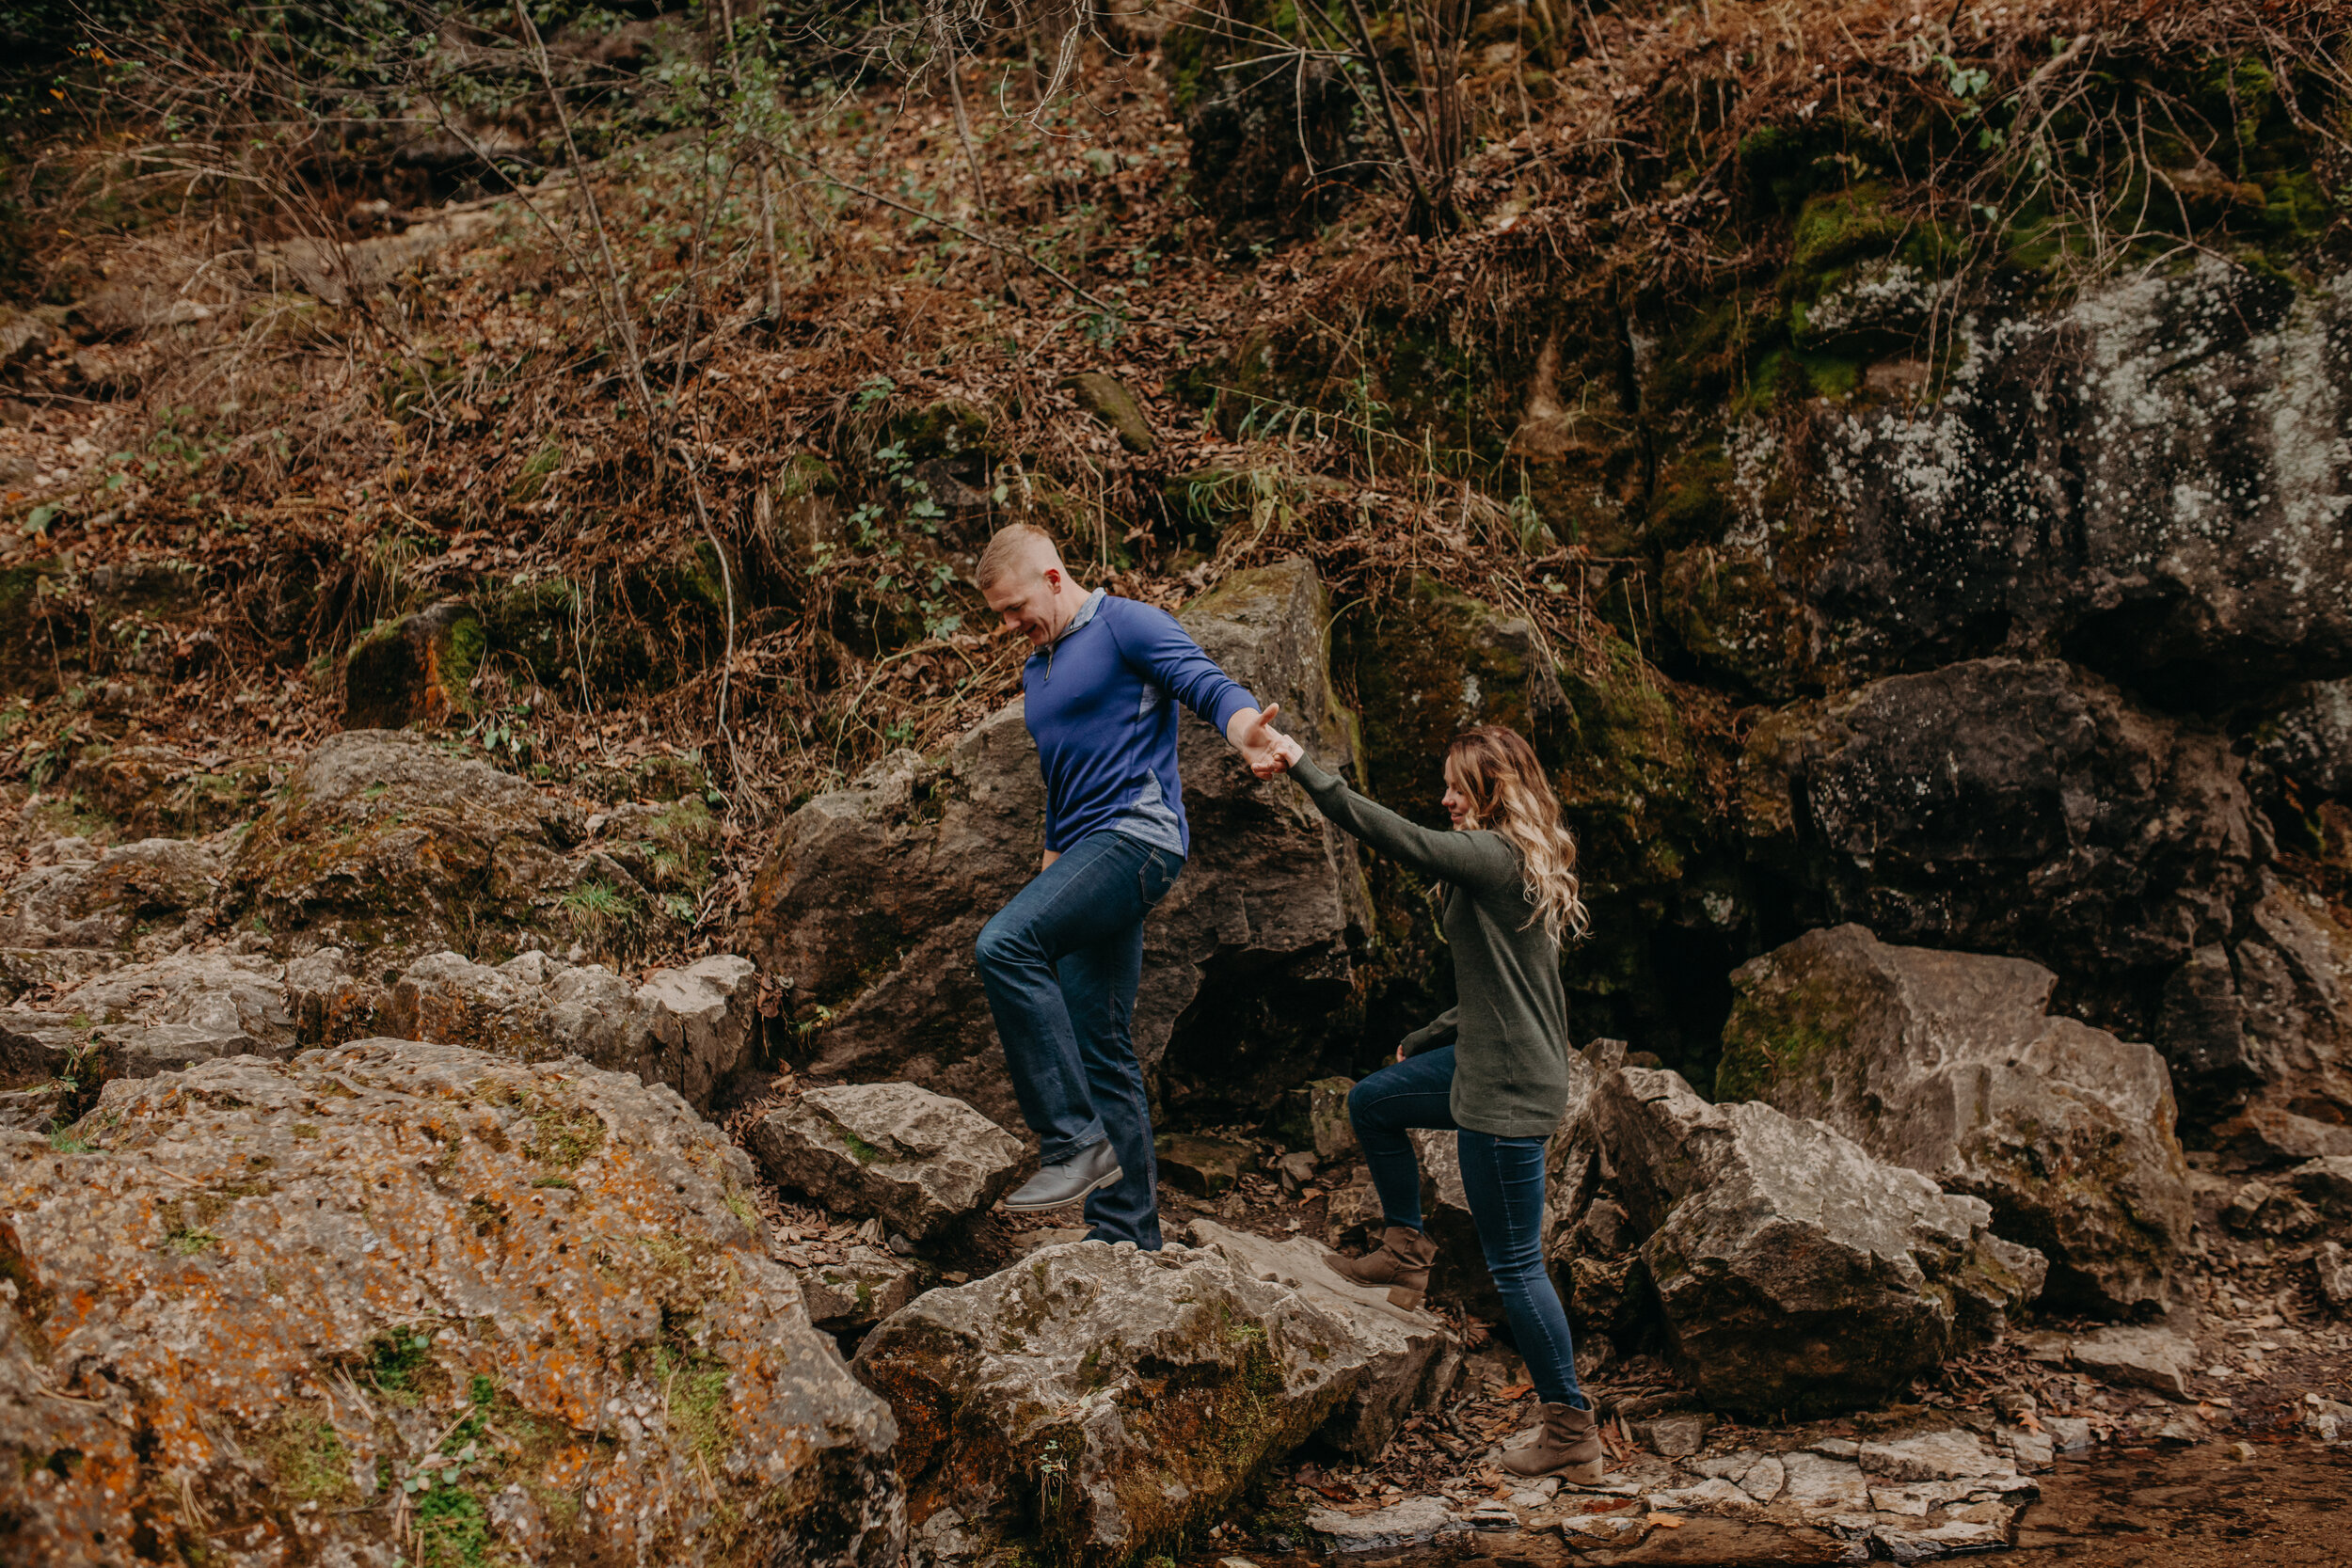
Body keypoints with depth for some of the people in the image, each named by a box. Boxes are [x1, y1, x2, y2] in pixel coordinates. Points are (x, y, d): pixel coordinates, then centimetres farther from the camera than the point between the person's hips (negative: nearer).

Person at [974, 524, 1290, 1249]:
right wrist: (1048, 878, 28)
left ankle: (1076, 1141, -26)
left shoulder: (1124, 625, -3)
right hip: (1086, 851, 10)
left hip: (1135, 834, -10)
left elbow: (1208, 684, -18)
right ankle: (1126, 1231, 12)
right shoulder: (1037, 670, 24)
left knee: (1003, 944, -29)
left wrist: (1246, 734, -40)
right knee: (1098, 1051, 7)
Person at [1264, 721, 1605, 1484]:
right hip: (1487, 1064, 10)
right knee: (1372, 1101, 24)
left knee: (1515, 1265, -1)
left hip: (1508, 1093, -10)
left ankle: (1572, 1433, 7)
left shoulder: (1497, 857, -19)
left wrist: (1304, 767, -20)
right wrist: (1425, 1042, 23)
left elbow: (1391, 834, -25)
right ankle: (1406, 1248, 35)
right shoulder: (1525, 866, 10)